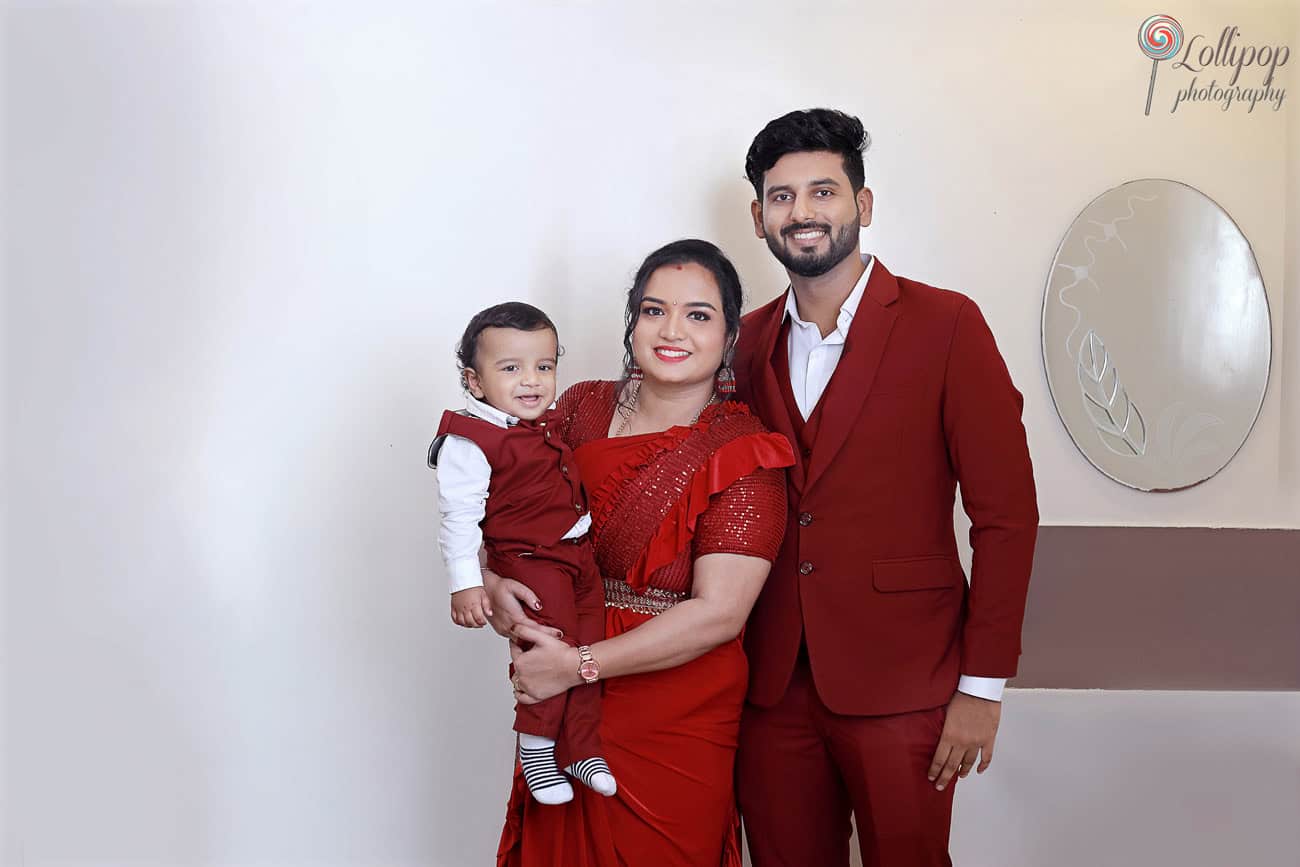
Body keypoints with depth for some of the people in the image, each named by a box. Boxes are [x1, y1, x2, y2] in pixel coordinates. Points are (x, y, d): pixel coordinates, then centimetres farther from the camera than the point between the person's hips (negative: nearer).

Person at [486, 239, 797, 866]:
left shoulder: (744, 456, -13)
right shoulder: (582, 408, 0)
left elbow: (719, 613, -19)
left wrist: (578, 665, -19)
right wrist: (492, 582, -11)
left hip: (677, 722, -3)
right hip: (562, 717, 4)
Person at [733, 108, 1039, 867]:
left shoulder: (945, 325, -7)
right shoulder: (750, 343, 7)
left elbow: (1006, 514, -8)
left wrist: (983, 685, -10)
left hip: (900, 685, -4)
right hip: (772, 685, 4)